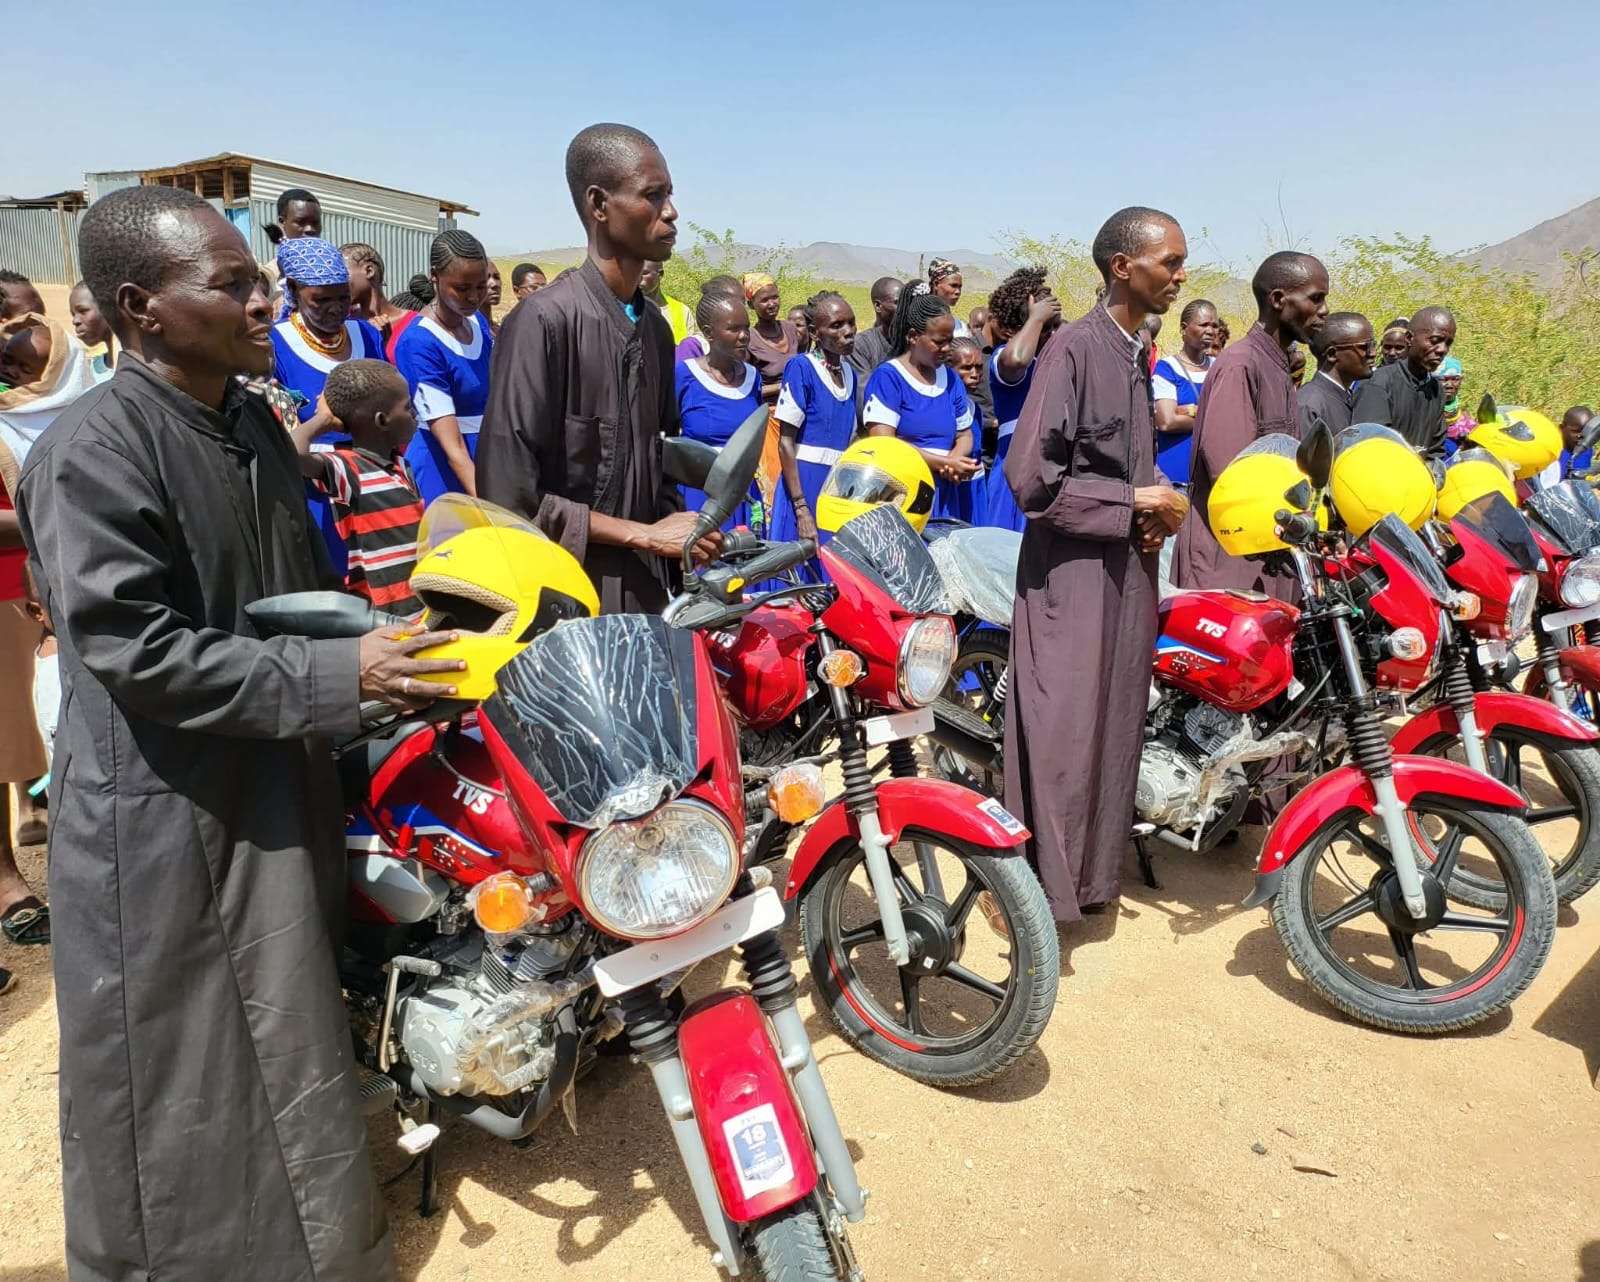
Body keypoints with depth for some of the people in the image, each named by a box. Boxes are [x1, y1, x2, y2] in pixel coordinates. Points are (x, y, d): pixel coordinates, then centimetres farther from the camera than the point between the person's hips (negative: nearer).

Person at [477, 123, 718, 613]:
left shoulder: (655, 327, 12)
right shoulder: (545, 319, -13)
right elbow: (510, 496, -17)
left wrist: (684, 538, 4)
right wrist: (645, 535, -13)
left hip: (648, 596, 7)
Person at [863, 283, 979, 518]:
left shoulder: (950, 378, 13)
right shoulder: (888, 376, -5)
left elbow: (964, 434, 18)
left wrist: (954, 462, -7)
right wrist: (944, 463, -13)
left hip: (943, 494, 5)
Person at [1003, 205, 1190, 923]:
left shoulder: (1137, 355, 14)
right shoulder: (1075, 347, -13)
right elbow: (1031, 479, -20)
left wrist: (1160, 508, 6)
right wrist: (1135, 502, -14)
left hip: (1127, 568, 9)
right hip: (1072, 572, -9)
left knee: (1114, 728, 14)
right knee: (1063, 738, -5)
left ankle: (1094, 875, 28)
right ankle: (1044, 890, 8)